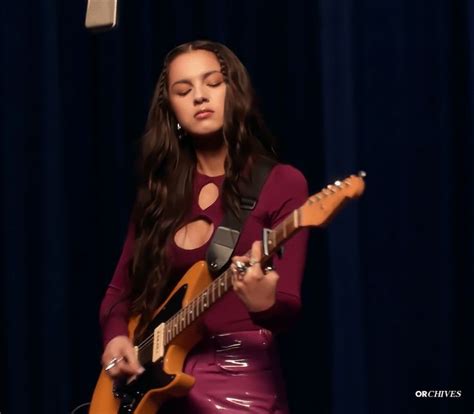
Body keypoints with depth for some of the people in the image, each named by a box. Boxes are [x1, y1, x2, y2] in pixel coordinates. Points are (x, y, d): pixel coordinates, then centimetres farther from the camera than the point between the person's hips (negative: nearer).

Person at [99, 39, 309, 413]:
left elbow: (287, 307, -9)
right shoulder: (161, 191, 13)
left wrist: (265, 304, -31)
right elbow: (120, 289, 18)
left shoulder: (282, 184, -2)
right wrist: (115, 336, -2)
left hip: (240, 380, -4)